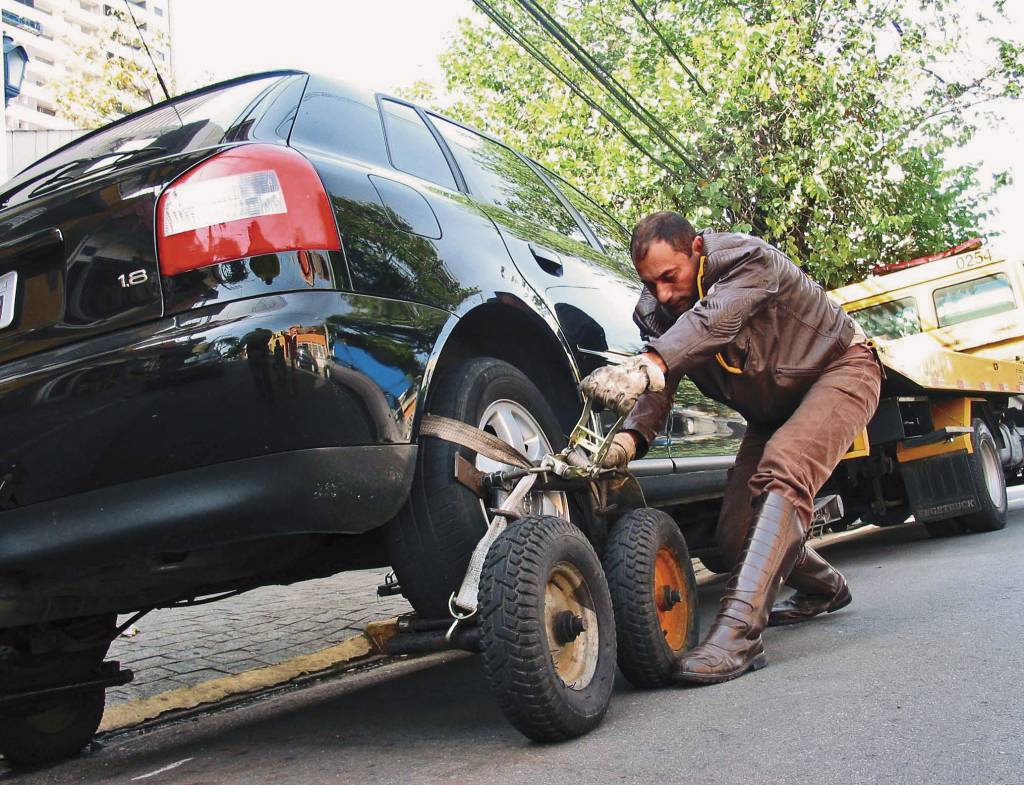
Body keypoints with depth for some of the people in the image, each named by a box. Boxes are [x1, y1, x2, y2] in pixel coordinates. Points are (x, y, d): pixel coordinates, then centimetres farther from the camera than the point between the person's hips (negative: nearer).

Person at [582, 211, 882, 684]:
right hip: (772, 409, 7)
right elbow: (656, 391, -20)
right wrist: (628, 439, -42)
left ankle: (738, 630, -43)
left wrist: (646, 365, -65)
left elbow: (714, 319, -48)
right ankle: (823, 588, 31)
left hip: (840, 368, -7)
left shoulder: (749, 260, -29)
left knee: (781, 472, -36)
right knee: (736, 535, 0)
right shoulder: (656, 310, -10)